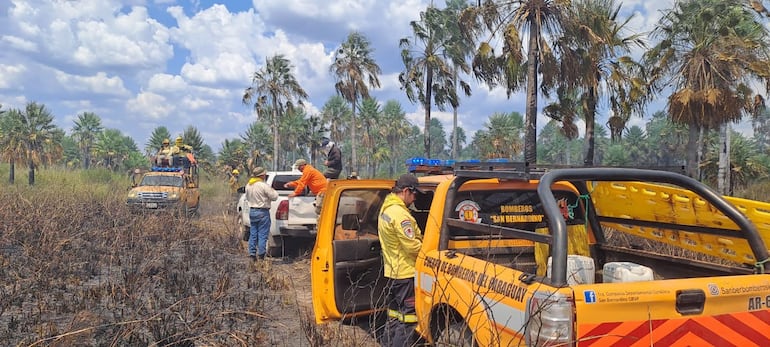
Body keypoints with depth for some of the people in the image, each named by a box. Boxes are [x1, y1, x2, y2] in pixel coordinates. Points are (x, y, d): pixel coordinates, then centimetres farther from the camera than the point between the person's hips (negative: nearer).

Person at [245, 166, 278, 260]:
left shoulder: (248, 185, 6)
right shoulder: (263, 186, -17)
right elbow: (274, 197, -12)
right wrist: (273, 191, 6)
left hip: (252, 211, 7)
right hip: (262, 212, -7)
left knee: (253, 234, 13)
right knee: (262, 235, -1)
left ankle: (252, 254, 16)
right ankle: (261, 256, -1)